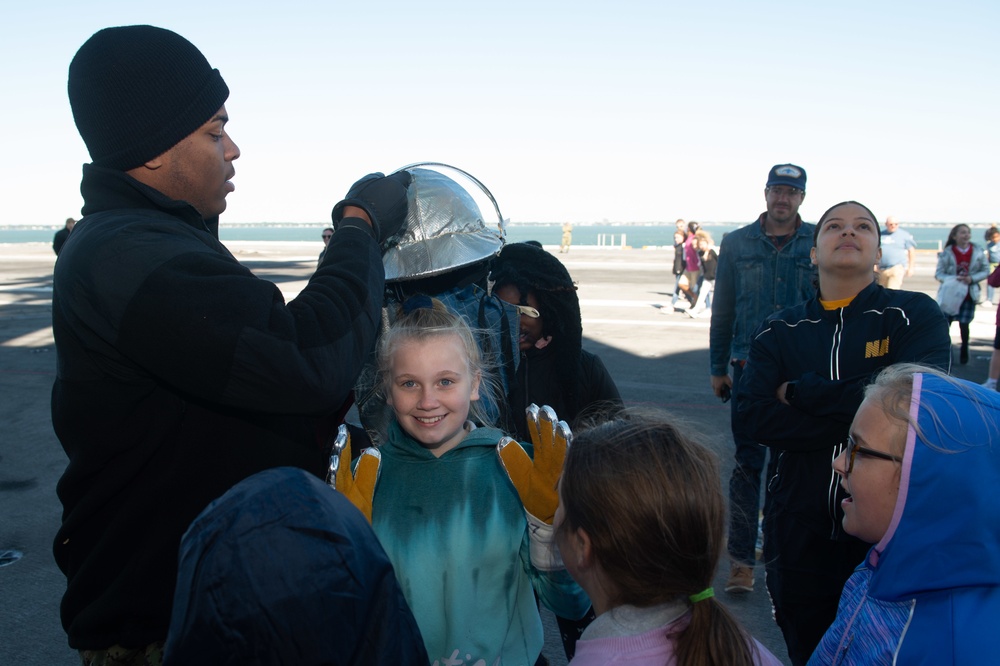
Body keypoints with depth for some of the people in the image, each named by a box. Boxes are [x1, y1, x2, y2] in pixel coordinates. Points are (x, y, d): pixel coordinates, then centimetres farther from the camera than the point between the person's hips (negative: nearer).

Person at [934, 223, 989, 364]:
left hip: (969, 294, 1)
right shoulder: (947, 253, -8)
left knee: (964, 324, 3)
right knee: (945, 323, -2)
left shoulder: (978, 251, -3)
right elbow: (939, 274, -7)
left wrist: (972, 278, -14)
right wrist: (953, 279, -24)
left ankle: (964, 351, 26)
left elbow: (985, 271, 3)